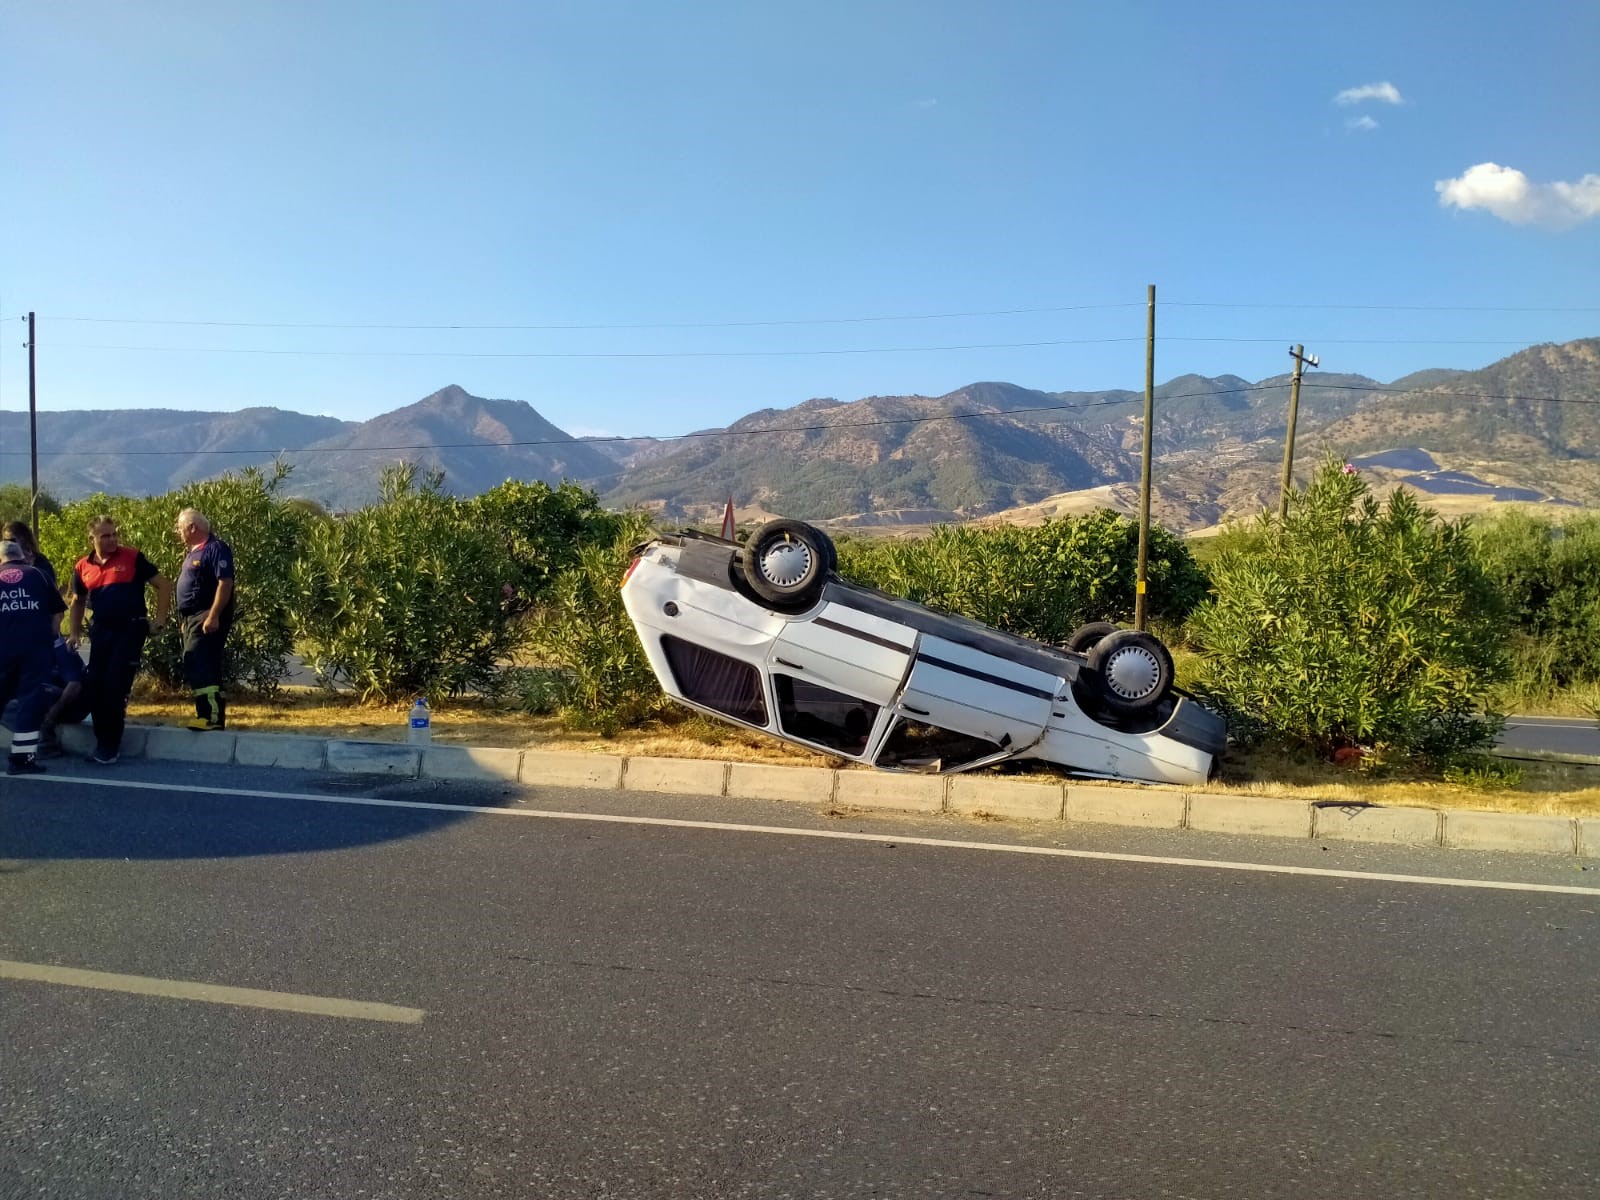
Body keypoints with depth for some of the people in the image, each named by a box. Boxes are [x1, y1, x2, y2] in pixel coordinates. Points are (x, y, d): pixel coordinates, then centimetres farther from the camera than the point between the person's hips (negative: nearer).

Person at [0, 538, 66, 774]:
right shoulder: (38, 576, 10)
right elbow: (57, 613, 9)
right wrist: (50, 637, 19)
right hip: (35, 648, -1)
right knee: (30, 699, 1)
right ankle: (21, 758, -2)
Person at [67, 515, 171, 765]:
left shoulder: (133, 558, -5)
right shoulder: (82, 567, 7)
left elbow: (163, 585, 0)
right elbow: (77, 602, 21)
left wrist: (160, 618, -5)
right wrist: (74, 634, 11)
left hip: (131, 629, -4)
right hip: (101, 631, 5)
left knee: (115, 686, -8)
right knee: (96, 686, 3)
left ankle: (111, 745, 2)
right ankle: (102, 740, 17)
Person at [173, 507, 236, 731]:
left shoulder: (216, 548, -12)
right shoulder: (193, 551, 19)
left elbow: (225, 583, -21)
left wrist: (213, 616, -27)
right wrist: (184, 619, 21)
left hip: (207, 617, -10)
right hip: (192, 617, 10)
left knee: (199, 667, -17)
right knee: (205, 668, 11)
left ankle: (212, 716, -19)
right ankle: (212, 715, 14)